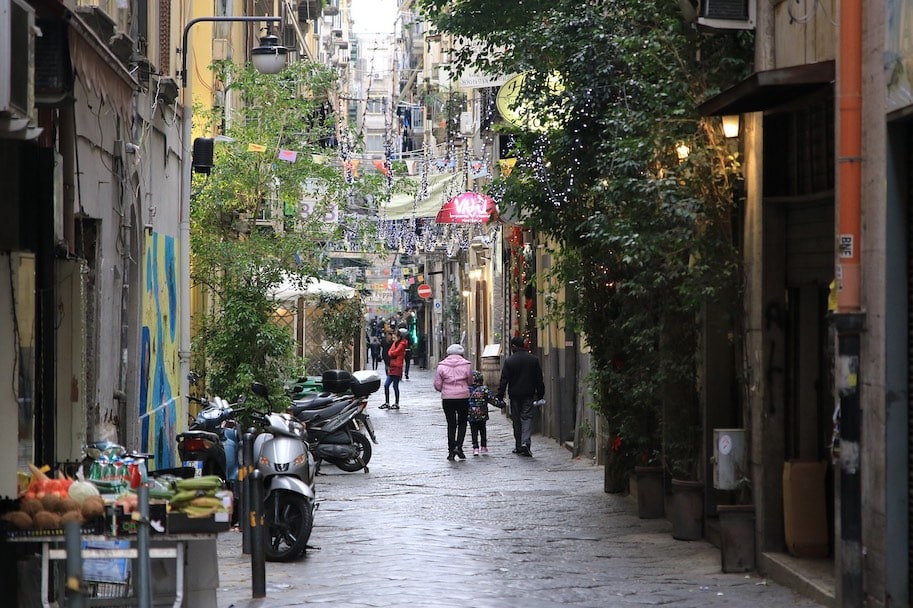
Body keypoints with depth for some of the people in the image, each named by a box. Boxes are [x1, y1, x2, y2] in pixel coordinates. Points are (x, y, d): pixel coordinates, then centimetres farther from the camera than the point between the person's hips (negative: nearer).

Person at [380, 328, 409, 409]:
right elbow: (389, 352, 10)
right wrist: (392, 354, -10)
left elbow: (395, 352, -15)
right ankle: (387, 403, 11)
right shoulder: (395, 343, 17)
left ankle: (396, 404, 5)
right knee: (386, 385, 5)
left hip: (397, 368, -8)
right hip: (392, 368, 8)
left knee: (395, 386, -3)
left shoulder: (402, 344, -8)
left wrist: (391, 353, 4)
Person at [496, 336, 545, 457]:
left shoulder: (509, 361, -7)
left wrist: (500, 396, -3)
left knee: (516, 420, 8)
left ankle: (519, 446, 12)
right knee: (527, 418, 0)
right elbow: (539, 379, 6)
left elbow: (504, 380, -7)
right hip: (529, 395, 1)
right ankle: (525, 442, -20)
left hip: (515, 395, -1)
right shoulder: (533, 359, 2)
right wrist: (540, 394, 14)